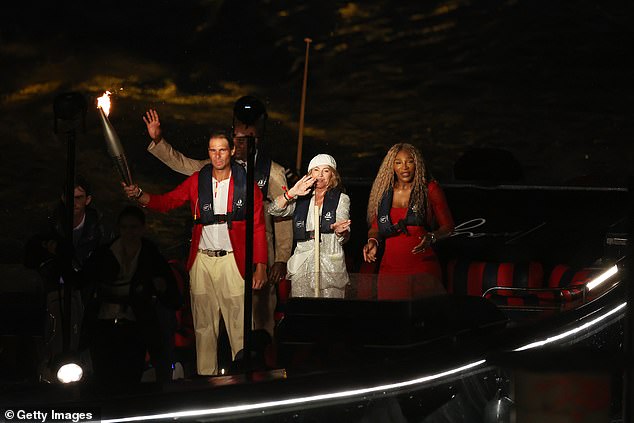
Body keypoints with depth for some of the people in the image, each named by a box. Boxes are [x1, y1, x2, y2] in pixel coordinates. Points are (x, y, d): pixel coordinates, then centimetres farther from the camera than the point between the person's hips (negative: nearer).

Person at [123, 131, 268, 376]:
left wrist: (260, 267, -5)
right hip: (202, 261, 3)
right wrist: (139, 196, -16)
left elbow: (258, 227, 1)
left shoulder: (245, 184, 1)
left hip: (232, 261, -3)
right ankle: (206, 376, 12)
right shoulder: (197, 181, 8)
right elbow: (166, 202, 3)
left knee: (239, 328, -7)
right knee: (204, 327, 6)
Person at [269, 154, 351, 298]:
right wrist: (291, 193, -13)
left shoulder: (341, 199, 8)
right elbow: (273, 210, 1)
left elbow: (344, 237, 1)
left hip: (330, 264, -2)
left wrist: (340, 231, -23)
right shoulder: (301, 199, 13)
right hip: (302, 263, 2)